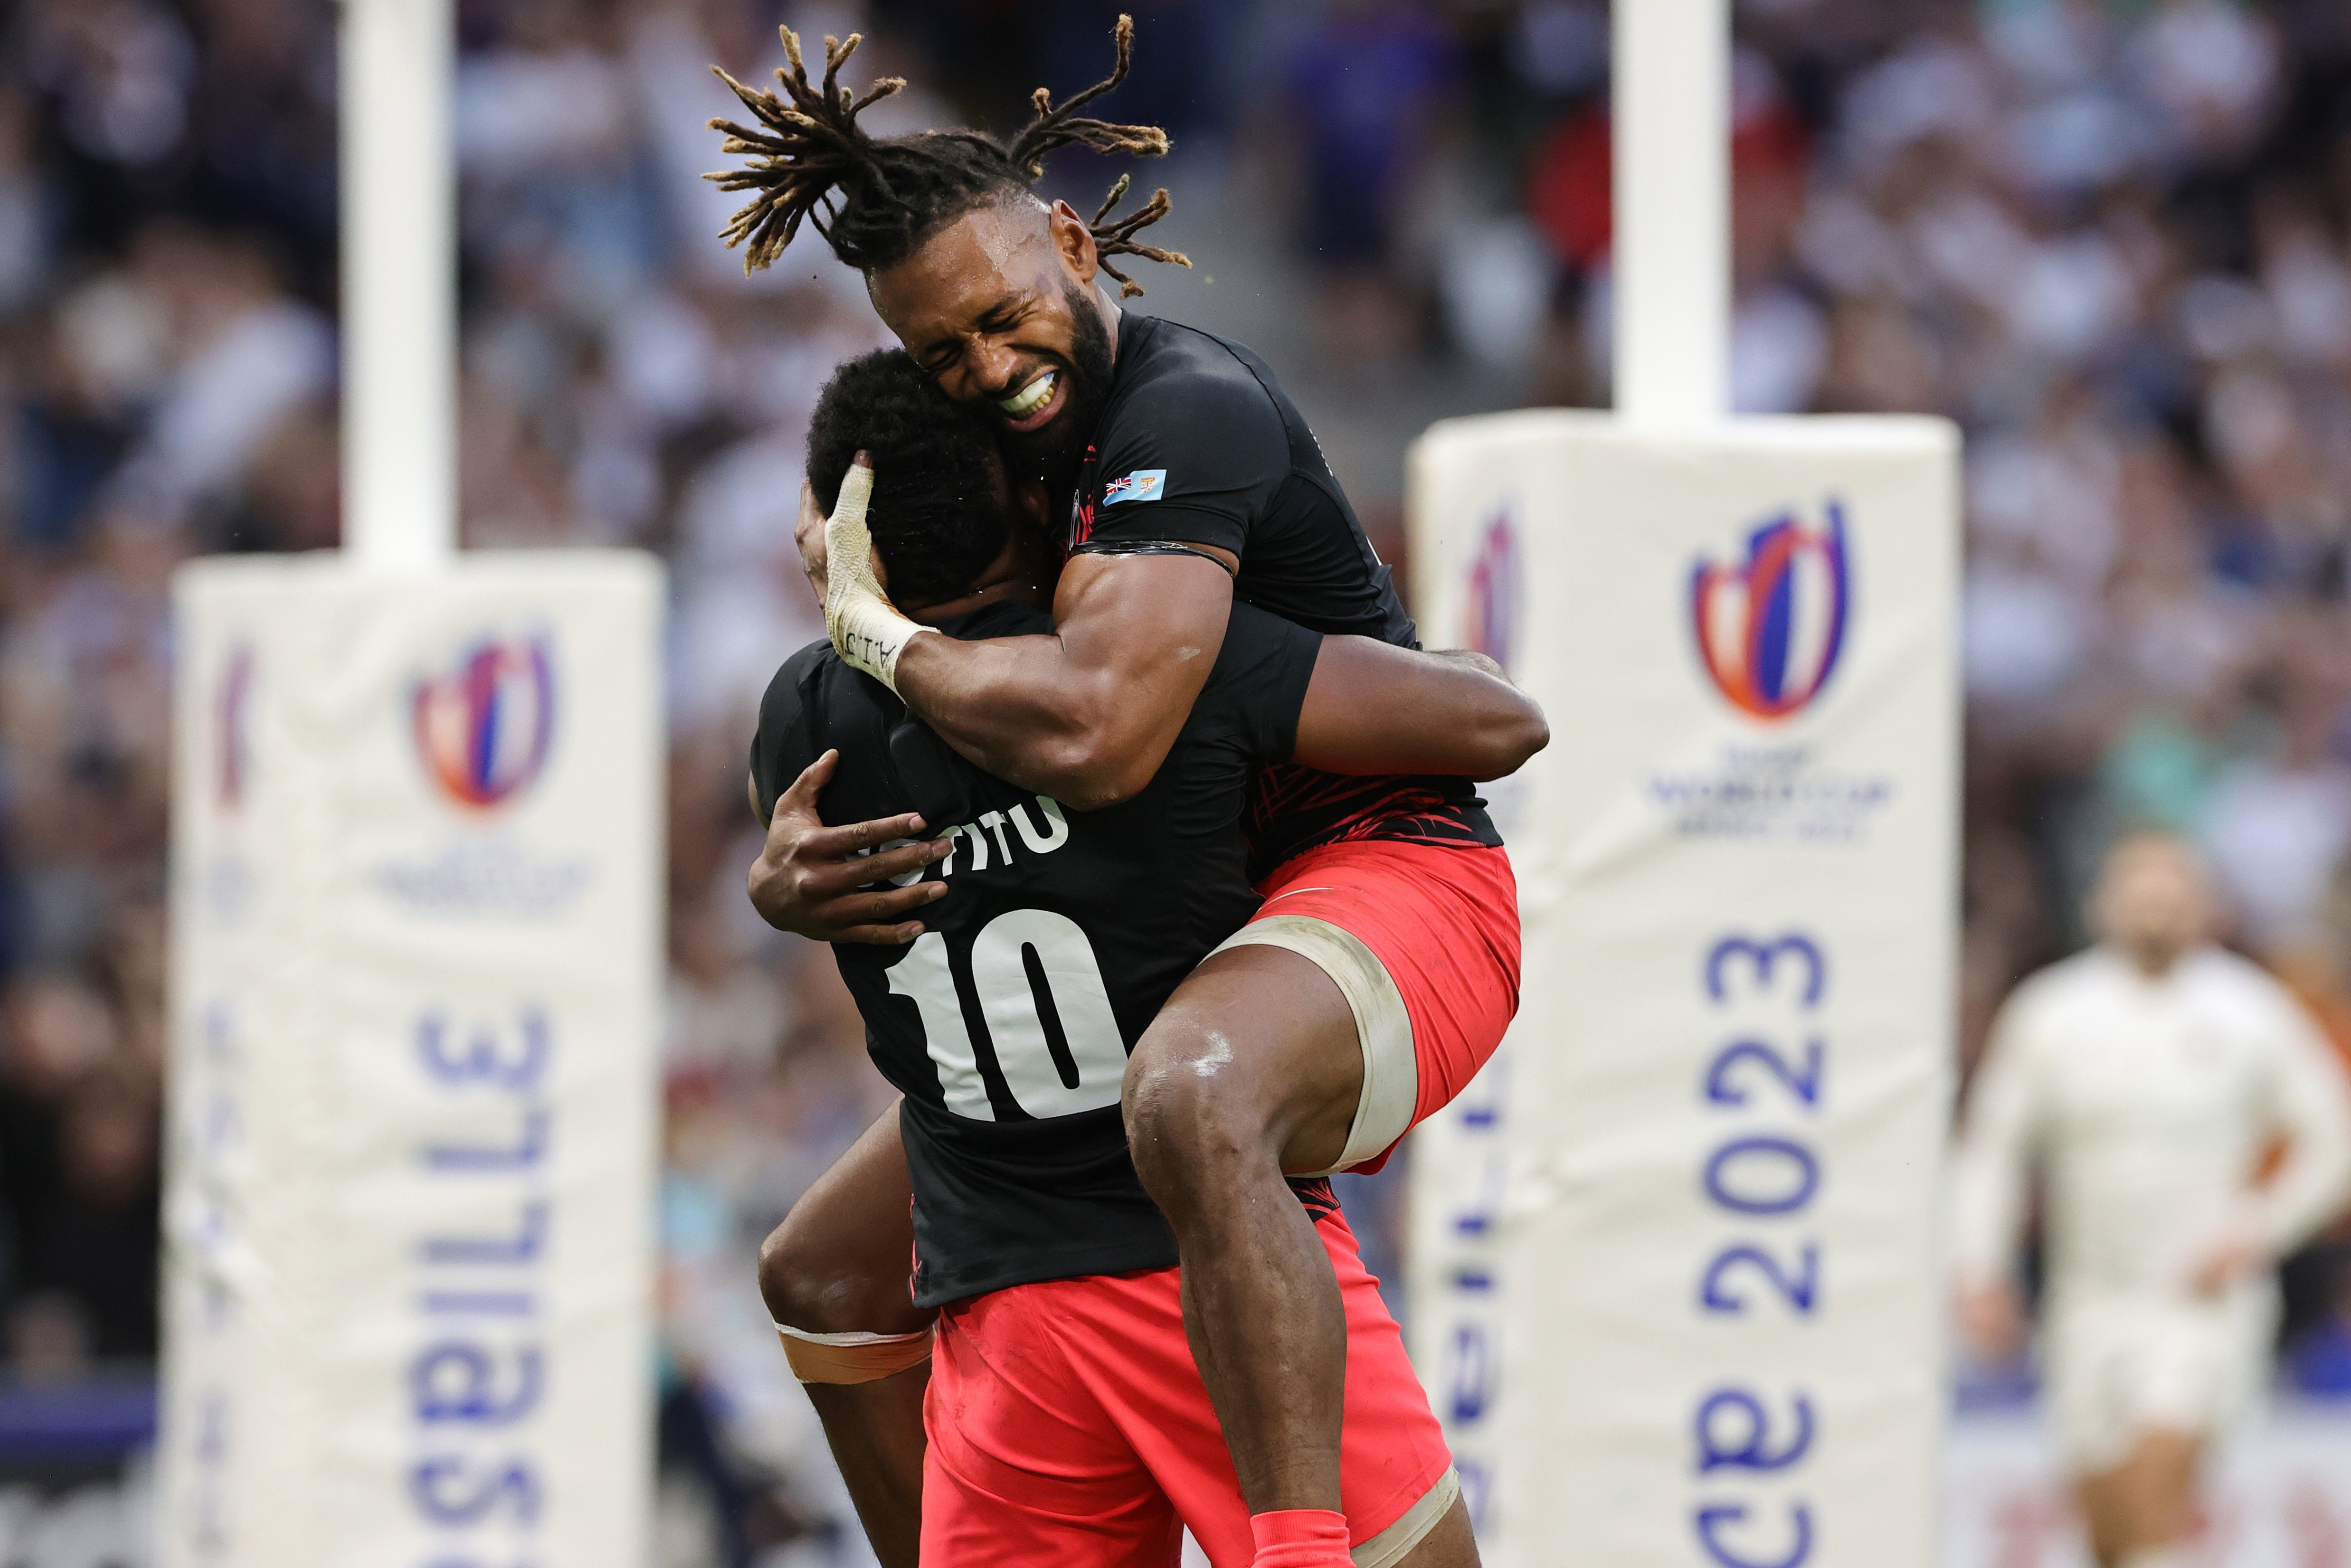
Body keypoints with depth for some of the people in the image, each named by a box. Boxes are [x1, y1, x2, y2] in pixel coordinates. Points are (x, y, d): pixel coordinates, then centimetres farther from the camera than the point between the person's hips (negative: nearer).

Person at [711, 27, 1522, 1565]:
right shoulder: (1007, 461, 10)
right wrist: (784, 877, -11)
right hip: (1191, 945, 10)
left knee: (1192, 1102, -46)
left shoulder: (1190, 406, -19)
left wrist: (872, 626, -16)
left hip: (1386, 878, -10)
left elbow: (1091, 736, -34)